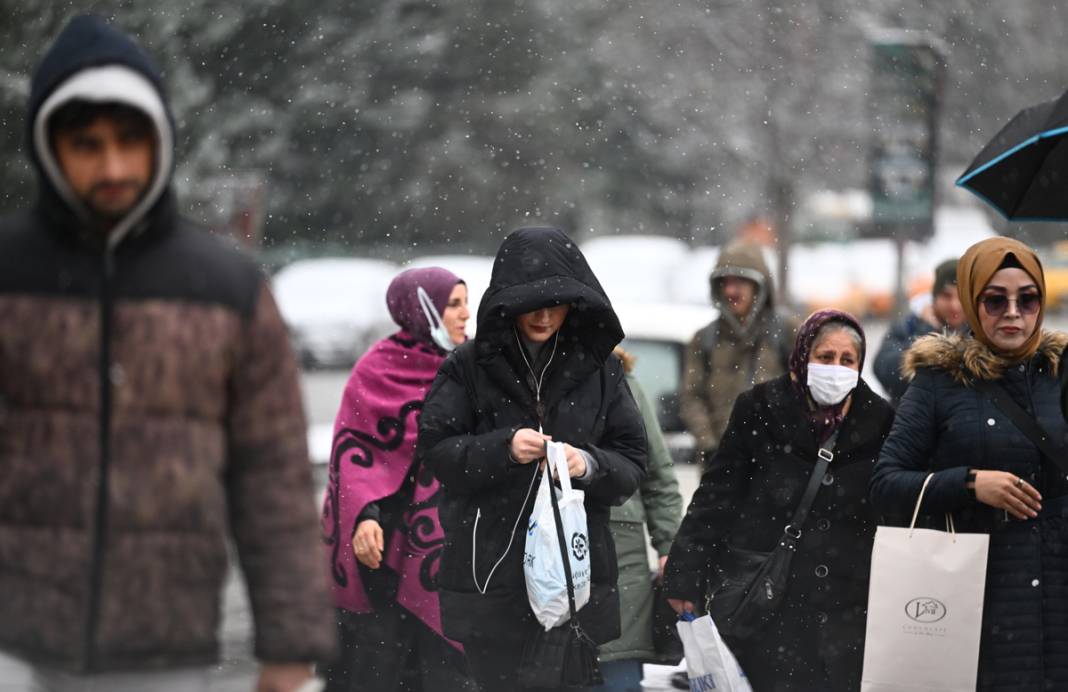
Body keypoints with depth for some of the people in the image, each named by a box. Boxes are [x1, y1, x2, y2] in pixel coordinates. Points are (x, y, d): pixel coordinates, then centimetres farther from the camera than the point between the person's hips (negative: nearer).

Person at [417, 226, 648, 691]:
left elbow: (631, 464, 4)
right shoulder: (470, 365, 0)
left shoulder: (598, 368, 4)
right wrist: (502, 448, -18)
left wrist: (589, 464, -17)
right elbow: (435, 450, -2)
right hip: (490, 575, -1)